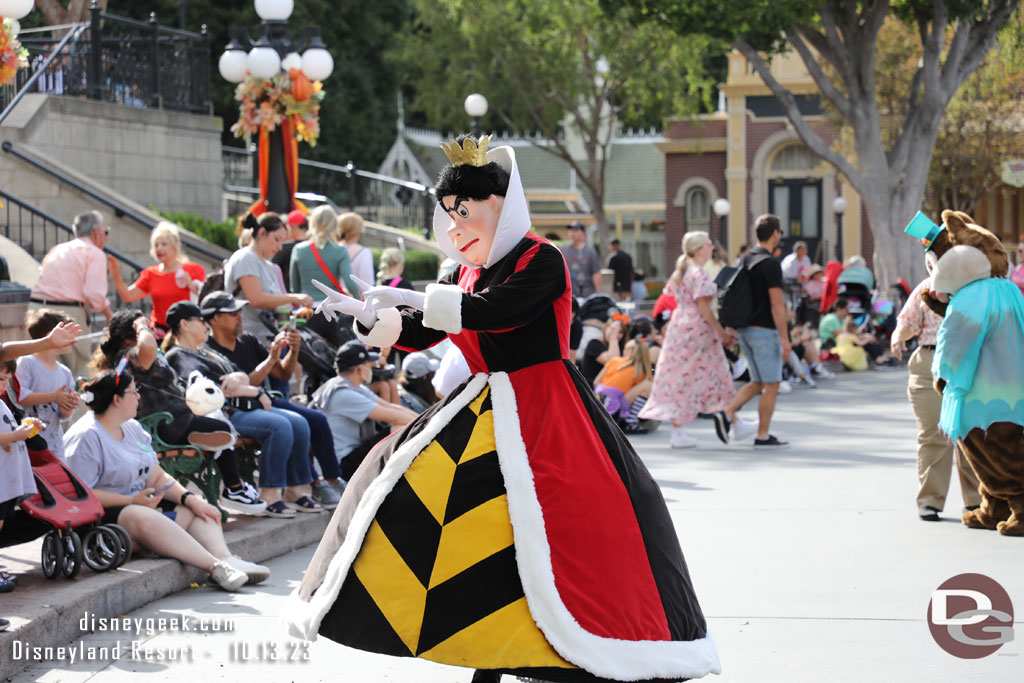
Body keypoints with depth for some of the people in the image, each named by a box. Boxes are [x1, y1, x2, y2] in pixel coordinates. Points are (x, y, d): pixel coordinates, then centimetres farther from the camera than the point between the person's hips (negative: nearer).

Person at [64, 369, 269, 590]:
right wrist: (132, 501, -23)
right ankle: (215, 567, -45)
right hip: (105, 514, -10)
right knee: (145, 518, -37)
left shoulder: (132, 428, 18)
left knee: (197, 509, 0)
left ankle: (225, 558, -28)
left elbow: (158, 477, 16)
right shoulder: (86, 437, -10)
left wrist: (189, 498, -1)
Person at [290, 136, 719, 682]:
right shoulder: (469, 272, 11)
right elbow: (417, 335, 13)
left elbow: (494, 311, -25)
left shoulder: (542, 261, -10)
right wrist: (367, 314, -4)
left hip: (543, 416, -8)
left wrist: (416, 298, -22)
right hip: (485, 409, 8)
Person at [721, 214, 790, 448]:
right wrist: (785, 338, -16)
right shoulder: (770, 264, -16)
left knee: (758, 382, 16)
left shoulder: (745, 260, 10)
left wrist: (735, 327, 24)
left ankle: (728, 414, 2)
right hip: (765, 331, -8)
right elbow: (776, 304, -18)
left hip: (745, 330, 8)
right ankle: (763, 436, 4)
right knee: (771, 384, 1)